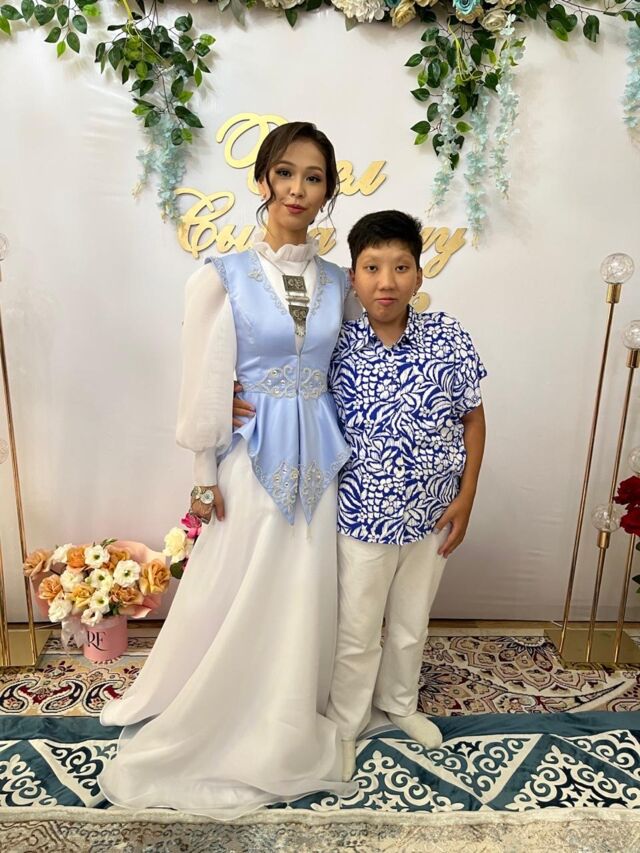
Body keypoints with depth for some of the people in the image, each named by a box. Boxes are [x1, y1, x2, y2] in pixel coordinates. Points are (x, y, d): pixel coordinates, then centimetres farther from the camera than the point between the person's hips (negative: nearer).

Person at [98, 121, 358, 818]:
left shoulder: (337, 282, 5)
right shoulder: (222, 278, -6)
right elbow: (206, 387, -5)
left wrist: (343, 456, 7)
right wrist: (205, 477, -5)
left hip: (317, 457, 4)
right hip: (251, 456, -3)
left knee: (303, 600, 14)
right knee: (232, 600, 9)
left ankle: (288, 730, 38)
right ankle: (202, 730, 36)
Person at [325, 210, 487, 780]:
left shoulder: (449, 339, -11)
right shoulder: (340, 348, -12)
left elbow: (473, 419, -2)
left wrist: (465, 498, -3)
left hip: (432, 515, 2)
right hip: (363, 516, -2)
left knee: (411, 624, 23)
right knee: (357, 633, 14)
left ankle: (399, 703, 52)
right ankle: (346, 724, 41)